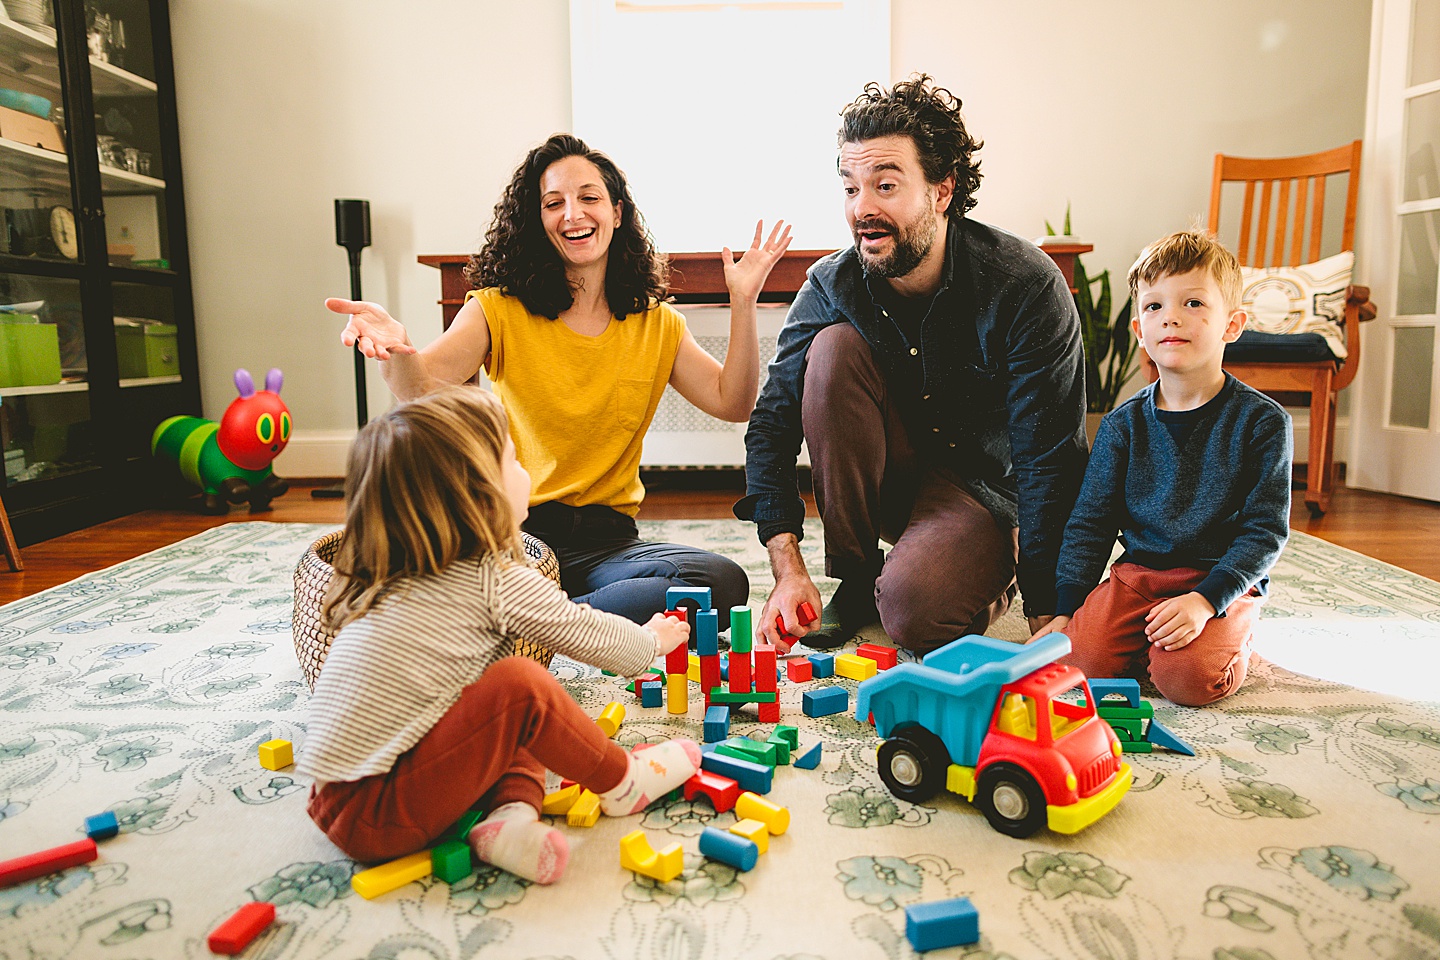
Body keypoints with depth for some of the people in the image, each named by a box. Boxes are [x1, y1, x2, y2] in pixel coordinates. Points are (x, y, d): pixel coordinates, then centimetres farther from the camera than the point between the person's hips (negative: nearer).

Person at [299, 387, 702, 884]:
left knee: (519, 728, 15)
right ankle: (621, 783, 5)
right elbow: (592, 636, -3)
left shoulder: (393, 578, 10)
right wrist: (653, 639, 17)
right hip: (377, 817, -9)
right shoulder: (498, 581, -14)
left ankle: (511, 813, -8)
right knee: (522, 687, -17)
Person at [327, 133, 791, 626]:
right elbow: (423, 386, -14)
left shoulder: (656, 325, 12)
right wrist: (397, 347, -37)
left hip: (607, 541, 4)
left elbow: (732, 403, 6)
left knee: (723, 581, -28)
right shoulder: (500, 310, 3)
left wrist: (742, 303, -4)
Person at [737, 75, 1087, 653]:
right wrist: (787, 569, -25)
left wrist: (1046, 618, -23)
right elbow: (772, 425, -14)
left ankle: (992, 580, 7)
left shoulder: (1027, 287, -23)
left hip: (989, 489, -3)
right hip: (892, 476, 4)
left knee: (913, 609, -33)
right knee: (833, 348, -24)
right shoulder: (831, 286, -13)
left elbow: (1051, 462, -22)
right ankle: (855, 578, -11)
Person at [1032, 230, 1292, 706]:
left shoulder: (1261, 421, -5)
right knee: (1083, 657, -20)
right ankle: (1150, 637, 10)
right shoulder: (1123, 424, 2)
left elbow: (1266, 529, -7)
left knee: (1188, 677, -25)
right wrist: (1066, 609, -4)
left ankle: (1231, 641, 8)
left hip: (1224, 580, -2)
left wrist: (1206, 598, -21)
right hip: (1138, 571, 2)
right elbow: (1089, 522, 5)